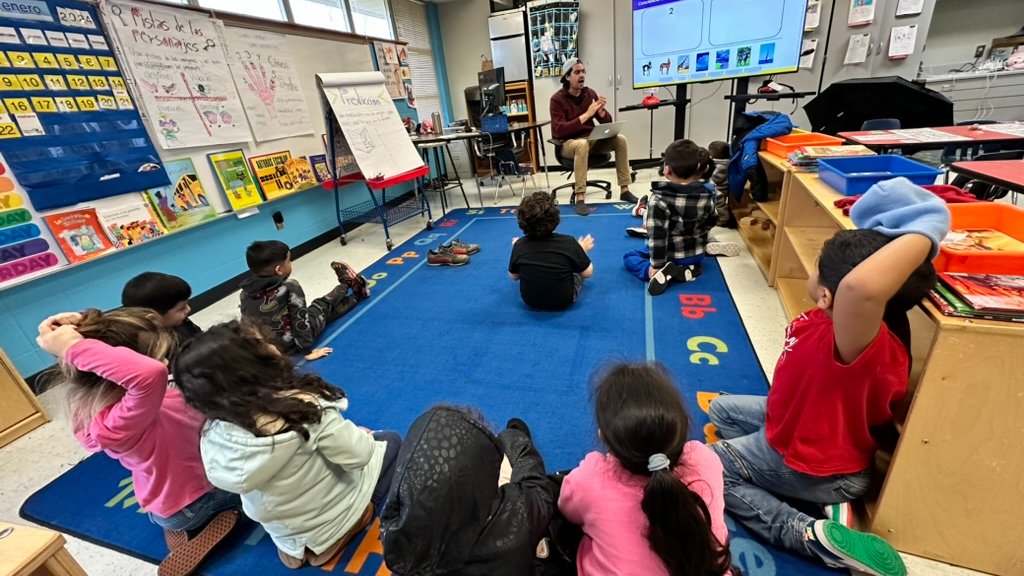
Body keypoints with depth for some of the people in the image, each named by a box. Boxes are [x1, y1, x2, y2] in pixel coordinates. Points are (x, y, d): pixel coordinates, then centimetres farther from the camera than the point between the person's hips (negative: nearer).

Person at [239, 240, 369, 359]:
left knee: (322, 310, 21)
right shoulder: (289, 287, -23)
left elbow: (245, 324, 6)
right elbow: (300, 319, -22)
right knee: (324, 305, 14)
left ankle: (356, 295, 38)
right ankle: (348, 284, 40)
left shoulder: (246, 292, -4)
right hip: (290, 345, -6)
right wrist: (307, 351, -15)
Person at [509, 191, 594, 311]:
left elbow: (514, 276, -2)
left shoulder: (519, 245, -20)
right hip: (564, 302, -1)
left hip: (530, 302, 2)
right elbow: (588, 273, -12)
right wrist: (582, 250, 7)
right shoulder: (568, 242, -26)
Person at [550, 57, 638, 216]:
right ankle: (580, 199, -39)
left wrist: (601, 111, -16)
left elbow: (607, 123, 8)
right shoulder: (557, 99, -10)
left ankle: (624, 190, -10)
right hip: (568, 143, -5)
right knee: (582, 144, -39)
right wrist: (586, 114, -26)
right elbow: (560, 131, -23)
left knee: (620, 140, -16)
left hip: (591, 139, 5)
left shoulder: (590, 93, 5)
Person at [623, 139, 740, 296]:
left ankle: (663, 272, -15)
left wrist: (656, 265, -21)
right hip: (698, 255, 6)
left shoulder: (659, 200, -26)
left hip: (672, 256, -6)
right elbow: (711, 222, 6)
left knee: (629, 257, 8)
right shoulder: (707, 195, -8)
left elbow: (657, 236, -27)